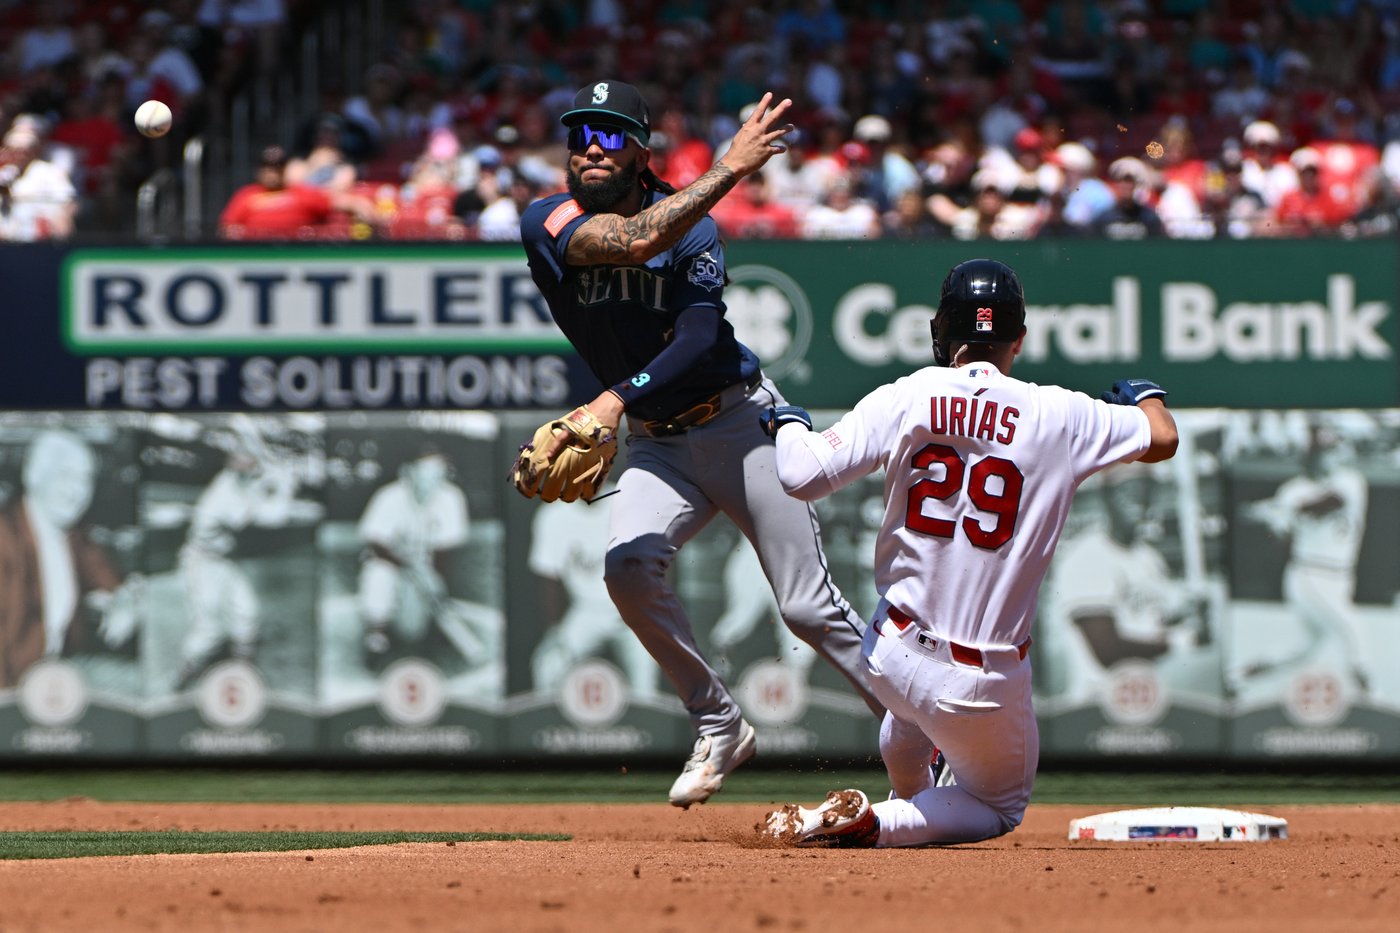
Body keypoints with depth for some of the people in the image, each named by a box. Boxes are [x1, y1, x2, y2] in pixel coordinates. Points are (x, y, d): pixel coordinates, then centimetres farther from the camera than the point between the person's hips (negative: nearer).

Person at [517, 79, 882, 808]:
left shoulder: (694, 225, -10)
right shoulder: (547, 223, -8)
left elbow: (699, 338, -23)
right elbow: (637, 239, -27)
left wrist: (618, 398, -37)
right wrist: (731, 167, -26)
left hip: (741, 425, -2)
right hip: (657, 446, 2)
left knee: (809, 607, -6)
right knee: (628, 566, -24)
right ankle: (719, 727, -6)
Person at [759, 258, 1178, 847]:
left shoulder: (902, 401, -7)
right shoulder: (1059, 417, -8)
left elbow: (803, 476, -12)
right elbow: (1163, 439, 4)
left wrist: (789, 423, 11)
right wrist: (1141, 394, 27)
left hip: (891, 660, 3)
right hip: (985, 686, -3)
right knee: (1000, 808, 23)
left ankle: (912, 803, 52)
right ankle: (874, 826, -1)